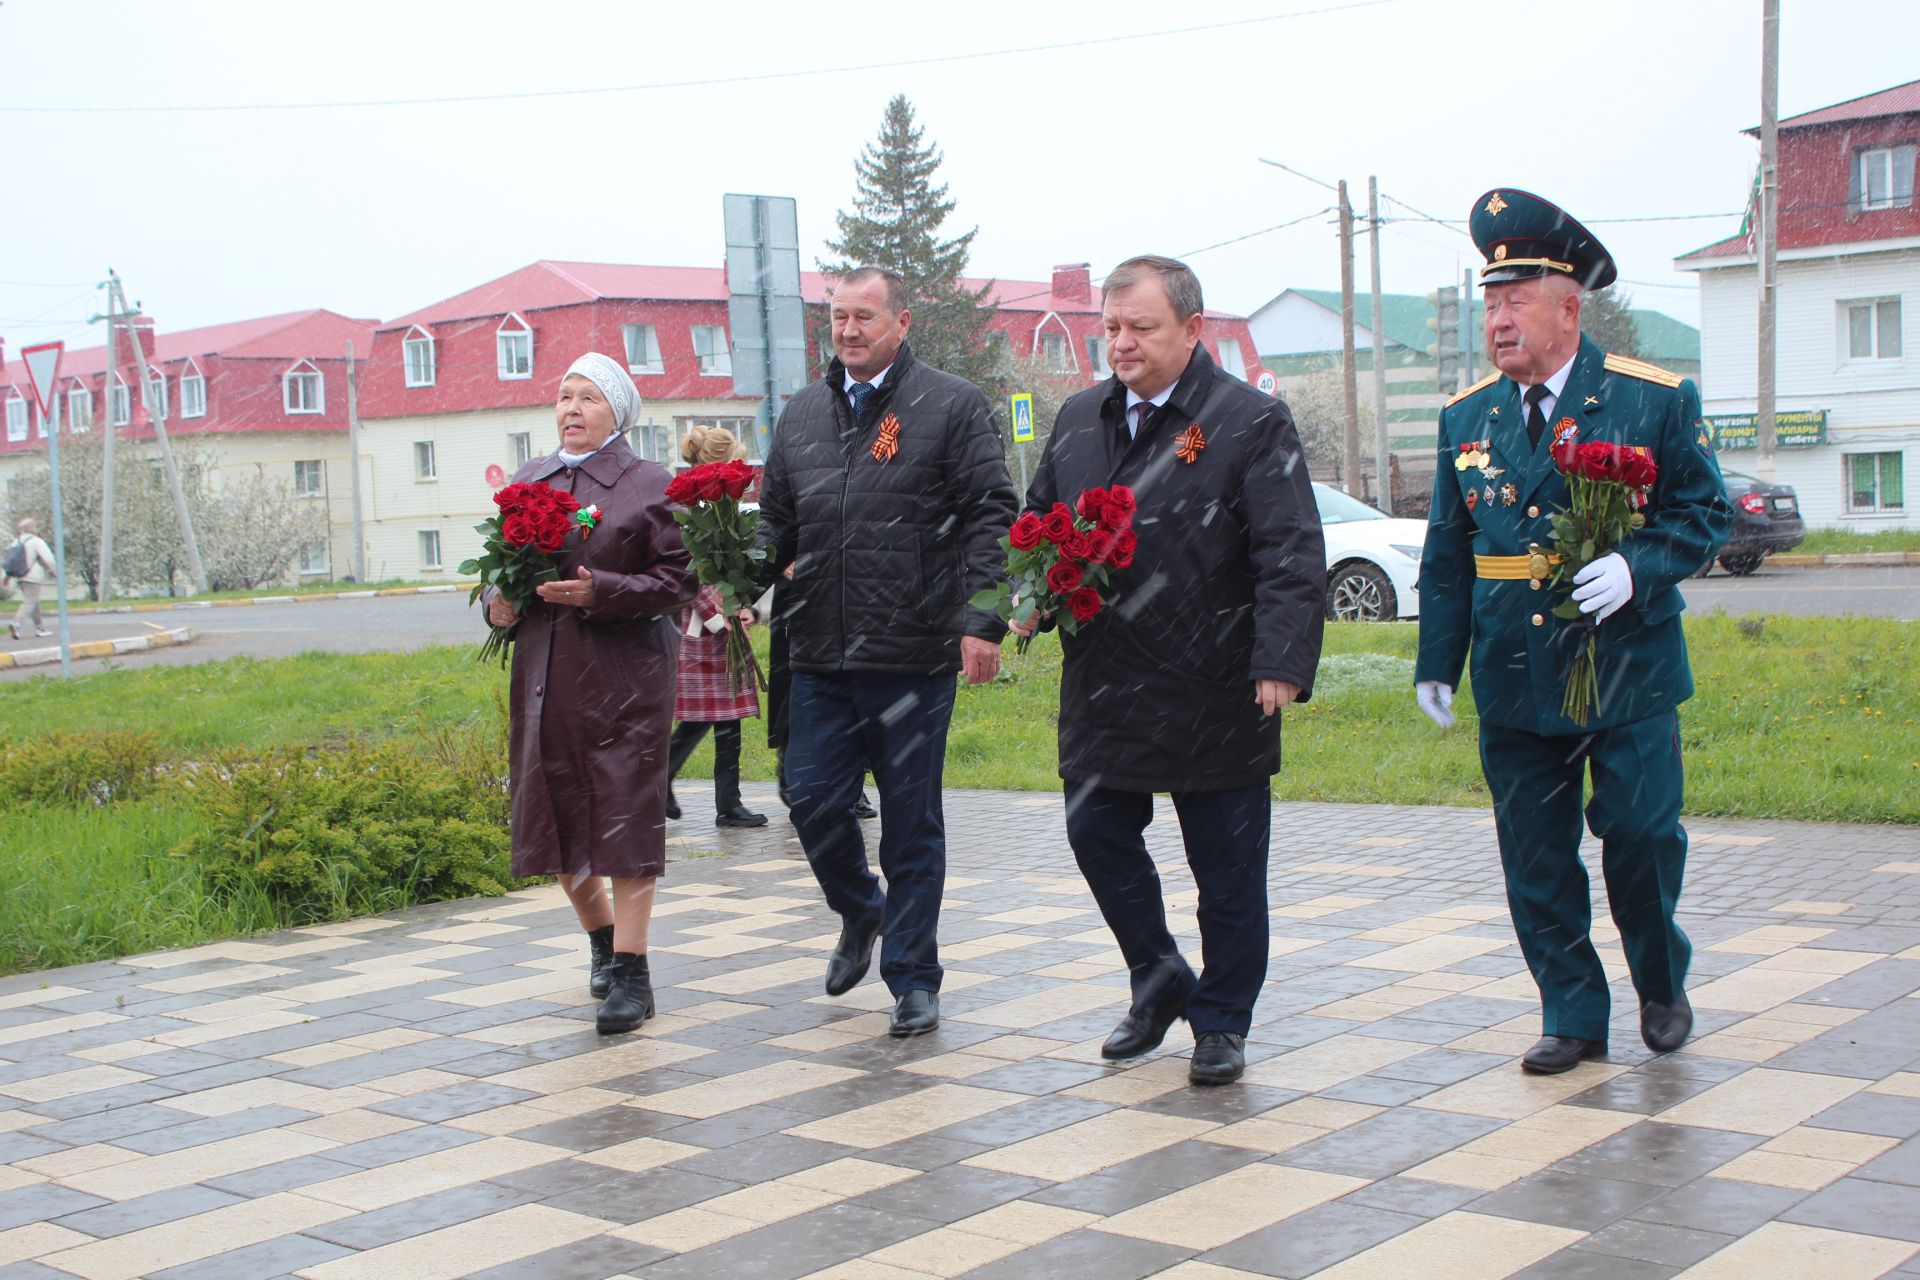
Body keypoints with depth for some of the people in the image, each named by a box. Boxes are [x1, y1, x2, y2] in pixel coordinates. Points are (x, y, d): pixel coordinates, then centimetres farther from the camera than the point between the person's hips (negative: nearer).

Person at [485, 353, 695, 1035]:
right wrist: (498, 601, 1)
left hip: (626, 676, -5)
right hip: (543, 673, 5)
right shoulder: (529, 480, 14)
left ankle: (630, 973, -1)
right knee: (554, 815, 9)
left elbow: (678, 579, -8)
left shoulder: (651, 486, -1)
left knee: (625, 817, -6)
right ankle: (602, 939, 32)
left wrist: (600, 591, -20)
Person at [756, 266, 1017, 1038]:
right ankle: (860, 915, 33)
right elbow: (775, 519, 21)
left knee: (911, 822, 3)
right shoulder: (803, 414, 15)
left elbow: (991, 517, -6)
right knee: (812, 800, 4)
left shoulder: (951, 406, -1)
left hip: (915, 656, -4)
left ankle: (912, 980, 15)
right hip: (820, 657, 5)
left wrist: (984, 620, -15)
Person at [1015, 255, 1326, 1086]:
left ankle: (1221, 1024, 21)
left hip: (1214, 696, -5)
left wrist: (1281, 663, -23)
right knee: (1097, 835, 11)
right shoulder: (1080, 419, 10)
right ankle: (1159, 986, 32)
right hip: (1102, 689, 5)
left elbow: (1292, 557, -13)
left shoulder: (1251, 423, -8)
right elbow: (1038, 524, 21)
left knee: (1227, 867, 5)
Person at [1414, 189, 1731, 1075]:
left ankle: (1662, 984, 27)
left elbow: (1704, 513, 1)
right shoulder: (1467, 418, 7)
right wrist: (1437, 662, 8)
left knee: (1641, 836, 1)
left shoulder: (1654, 400, -3)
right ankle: (1574, 1016, 19)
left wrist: (1638, 567, -18)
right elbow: (1446, 553, 12)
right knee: (1536, 860, 5)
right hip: (1513, 683, 3)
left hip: (1627, 670, -3)